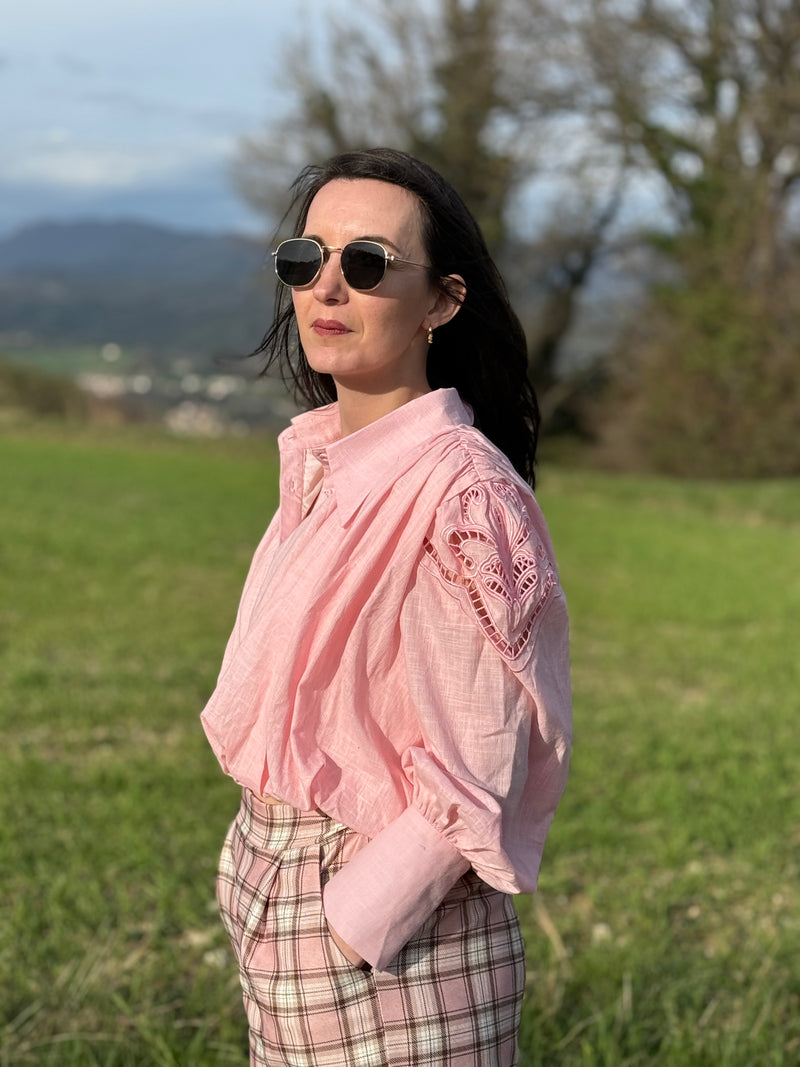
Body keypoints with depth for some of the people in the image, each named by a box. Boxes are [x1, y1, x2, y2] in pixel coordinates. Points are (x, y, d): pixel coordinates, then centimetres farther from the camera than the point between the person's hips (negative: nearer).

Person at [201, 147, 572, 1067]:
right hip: (273, 895, 8)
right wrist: (263, 870, 9)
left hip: (392, 930, -8)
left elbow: (471, 787, -20)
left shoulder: (459, 489, -21)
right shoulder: (320, 460, 4)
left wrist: (349, 923, -16)